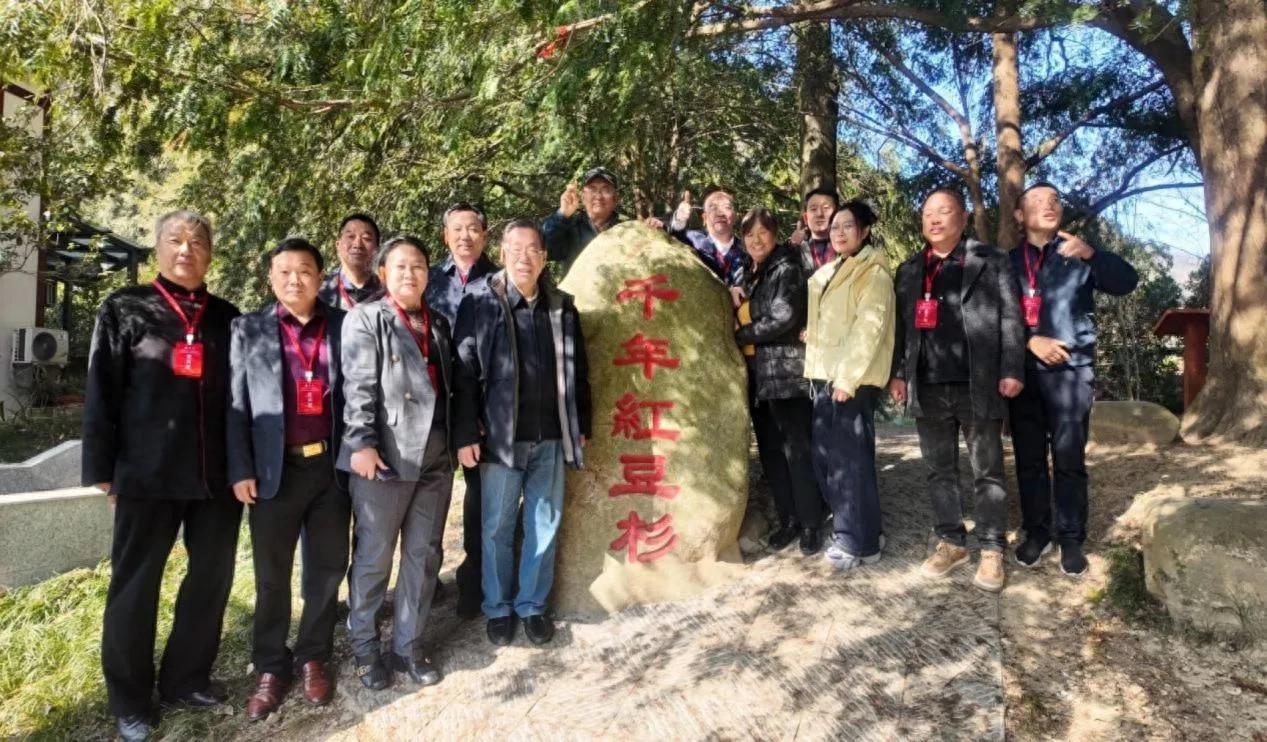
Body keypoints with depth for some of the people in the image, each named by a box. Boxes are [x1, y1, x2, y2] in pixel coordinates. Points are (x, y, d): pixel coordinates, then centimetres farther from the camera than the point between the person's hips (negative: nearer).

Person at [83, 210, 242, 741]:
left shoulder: (226, 317, 11)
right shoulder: (125, 310, 4)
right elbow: (101, 392, 1)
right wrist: (102, 467, -4)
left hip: (216, 473, 3)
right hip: (147, 473, -3)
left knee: (213, 576, 10)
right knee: (135, 583, 6)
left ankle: (185, 677, 29)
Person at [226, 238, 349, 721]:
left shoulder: (342, 327, 4)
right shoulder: (248, 329, 4)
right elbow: (236, 404, 1)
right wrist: (240, 470, -5)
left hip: (331, 466, 1)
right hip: (275, 470, -1)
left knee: (327, 569, 10)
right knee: (271, 575, 9)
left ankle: (314, 658, 27)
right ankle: (270, 666, 25)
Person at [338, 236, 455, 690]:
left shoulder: (439, 324, 17)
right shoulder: (365, 318, 2)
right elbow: (358, 386, -8)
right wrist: (363, 442, -17)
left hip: (436, 457, 5)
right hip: (385, 455, -5)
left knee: (424, 556, 11)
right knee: (373, 558, 5)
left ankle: (408, 646, 24)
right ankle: (365, 648, 23)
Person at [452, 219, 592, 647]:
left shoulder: (562, 308, 8)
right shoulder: (479, 306, -3)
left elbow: (577, 371, 13)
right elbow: (464, 375, -6)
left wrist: (581, 427, 11)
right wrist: (465, 435, -11)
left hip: (551, 438, 3)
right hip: (501, 437, -3)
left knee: (545, 525, 11)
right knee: (498, 528, 8)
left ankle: (533, 605, 27)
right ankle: (498, 608, 25)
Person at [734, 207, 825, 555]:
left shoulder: (786, 270, -5)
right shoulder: (749, 275, 17)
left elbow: (784, 319, -17)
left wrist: (739, 335, -10)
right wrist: (739, 338, 5)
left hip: (785, 373, -8)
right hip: (757, 375, 8)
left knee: (797, 451, -4)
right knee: (771, 452, 10)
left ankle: (811, 524, 5)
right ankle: (788, 519, 20)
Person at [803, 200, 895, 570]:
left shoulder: (873, 272, -4)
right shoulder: (827, 273, 20)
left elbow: (869, 326, -14)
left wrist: (848, 376, -20)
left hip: (854, 377, -8)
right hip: (825, 373, 8)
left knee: (851, 458, -6)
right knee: (825, 455, 8)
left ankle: (860, 542, 2)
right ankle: (846, 529, 21)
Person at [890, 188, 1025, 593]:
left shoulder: (991, 261, 3)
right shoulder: (909, 269, 15)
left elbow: (1010, 318, -2)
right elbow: (901, 325, 13)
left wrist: (1011, 371, -10)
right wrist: (898, 374, 6)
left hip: (978, 385, -4)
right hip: (928, 388, 4)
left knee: (987, 472, 4)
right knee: (940, 471, 10)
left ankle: (991, 550, 13)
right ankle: (951, 542, 22)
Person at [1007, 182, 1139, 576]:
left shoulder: (1079, 256, 8)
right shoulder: (1008, 261, 10)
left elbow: (1127, 281, -8)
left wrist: (1090, 253, -25)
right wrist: (1031, 340, -11)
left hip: (1071, 369, -1)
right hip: (1024, 371, 2)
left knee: (1069, 458, -3)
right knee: (1029, 458, 6)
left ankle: (1071, 539, 7)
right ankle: (1037, 532, 17)